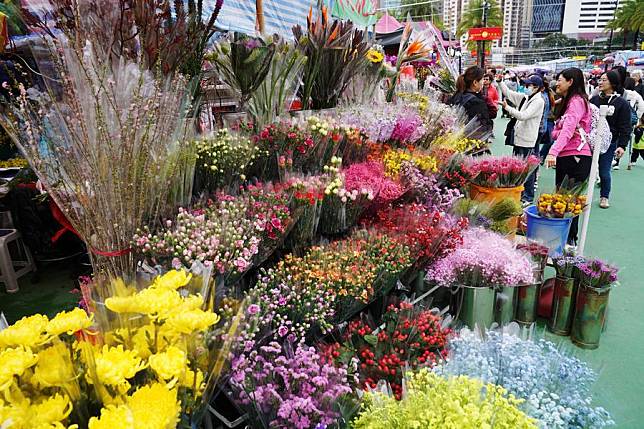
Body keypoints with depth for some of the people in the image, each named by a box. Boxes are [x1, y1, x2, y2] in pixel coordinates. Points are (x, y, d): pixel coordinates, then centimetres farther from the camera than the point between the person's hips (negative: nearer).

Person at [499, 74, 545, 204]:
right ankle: (518, 193, 26)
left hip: (528, 141, -8)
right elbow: (507, 92, 13)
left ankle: (528, 197, 9)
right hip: (518, 138, 8)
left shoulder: (539, 101, -11)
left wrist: (507, 107, -22)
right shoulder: (524, 98, 11)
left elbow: (523, 115, -22)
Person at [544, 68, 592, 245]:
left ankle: (571, 240, 1)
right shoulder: (566, 102, 23)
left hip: (577, 157, -9)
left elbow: (568, 129, -24)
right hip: (564, 157, 9)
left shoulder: (577, 101, -8)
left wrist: (553, 151, -34)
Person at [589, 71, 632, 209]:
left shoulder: (622, 103, -4)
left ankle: (604, 197, 21)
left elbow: (625, 127, -5)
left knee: (604, 172, 2)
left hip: (608, 143, -3)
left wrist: (622, 145, -12)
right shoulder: (594, 99, 6)